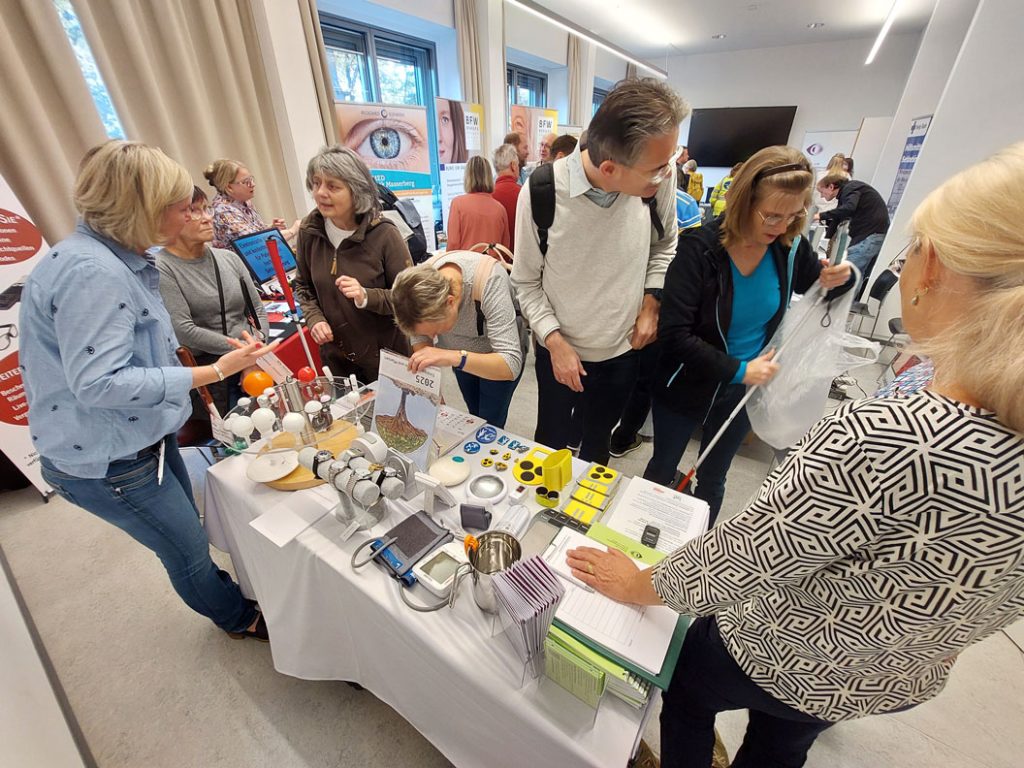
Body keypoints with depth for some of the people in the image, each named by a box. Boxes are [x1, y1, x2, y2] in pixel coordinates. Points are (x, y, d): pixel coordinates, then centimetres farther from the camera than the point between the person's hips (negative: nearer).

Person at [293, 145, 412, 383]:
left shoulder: (383, 234, -18)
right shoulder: (309, 230, -4)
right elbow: (303, 285, 10)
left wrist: (366, 297, -30)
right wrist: (314, 318, -8)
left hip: (383, 354, -4)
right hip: (334, 354, 4)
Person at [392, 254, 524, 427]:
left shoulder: (489, 283, -38)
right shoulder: (422, 281, -26)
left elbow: (511, 364, -41)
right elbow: (420, 340, -12)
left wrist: (455, 358, -55)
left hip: (497, 357, -4)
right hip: (459, 354, 4)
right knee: (474, 419, 16)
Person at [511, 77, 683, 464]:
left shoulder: (660, 176, -14)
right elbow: (526, 280, -10)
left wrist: (651, 303, -3)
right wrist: (554, 340, -16)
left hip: (623, 347, 3)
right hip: (559, 348, -2)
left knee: (598, 443, 24)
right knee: (551, 443, 19)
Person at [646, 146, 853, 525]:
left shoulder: (790, 247, -8)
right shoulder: (700, 247, -22)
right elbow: (674, 334, -26)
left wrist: (839, 279, -11)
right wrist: (737, 370, -24)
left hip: (742, 391, 4)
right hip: (687, 385, -3)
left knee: (712, 478, 23)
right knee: (663, 468, 18)